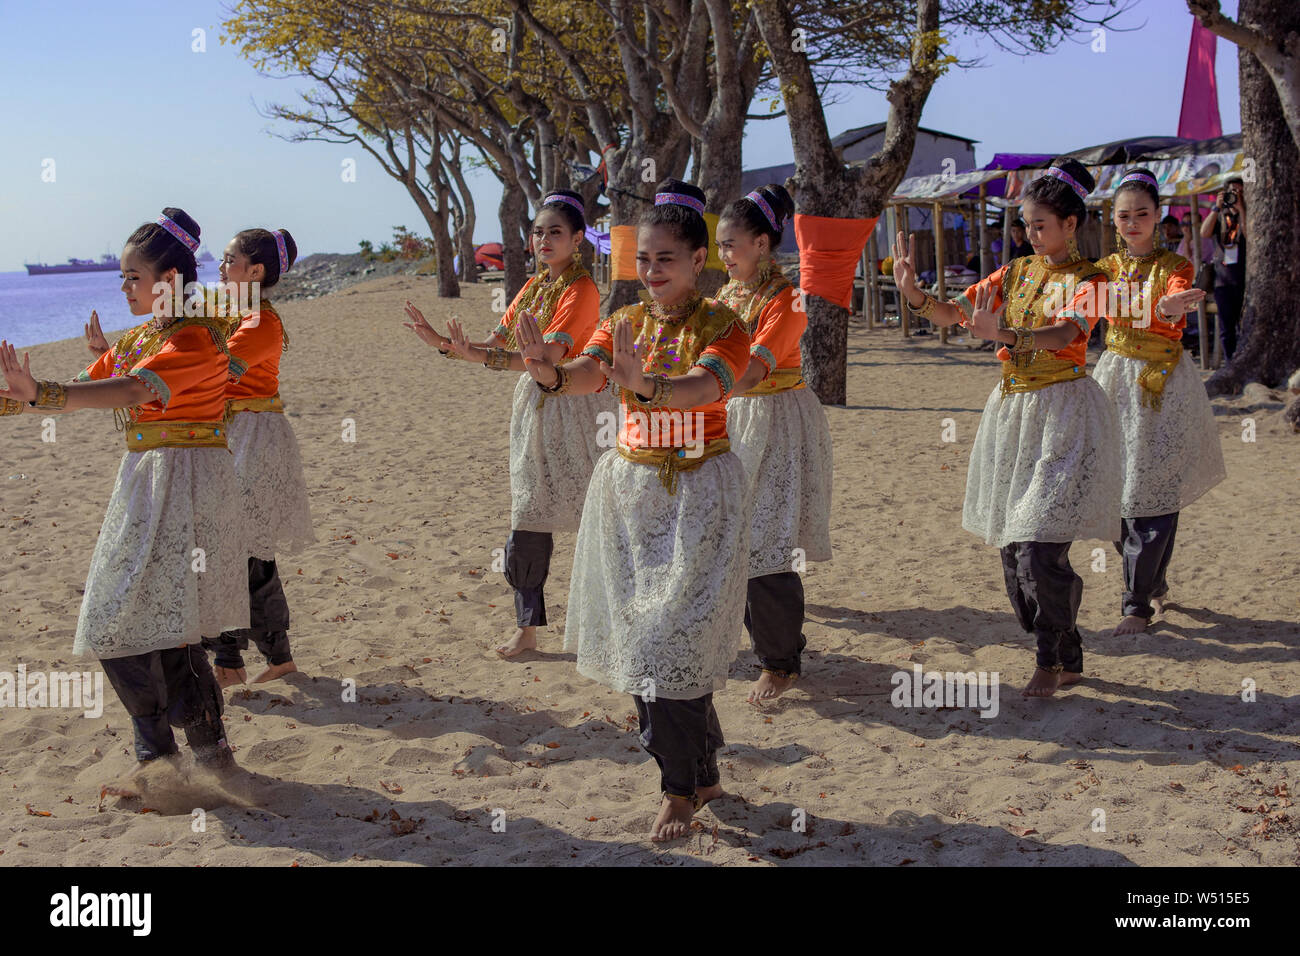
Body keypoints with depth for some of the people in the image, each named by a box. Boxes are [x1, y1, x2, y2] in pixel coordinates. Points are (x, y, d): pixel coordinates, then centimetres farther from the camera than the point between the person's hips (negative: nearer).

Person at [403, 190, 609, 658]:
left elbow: (547, 358, -24)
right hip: (535, 407, 7)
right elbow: (496, 343, 12)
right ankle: (527, 628, 15)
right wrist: (443, 343, -3)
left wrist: (473, 354, -28)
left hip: (573, 405, -7)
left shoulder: (580, 289, -13)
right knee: (529, 520, 7)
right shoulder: (533, 288, 12)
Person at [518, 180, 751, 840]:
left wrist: (644, 385, -48)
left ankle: (681, 787, 11)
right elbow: (585, 374, -13)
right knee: (640, 635, 9)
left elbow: (703, 387, -28)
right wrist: (548, 371, -36)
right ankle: (703, 773, 27)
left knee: (673, 639, -7)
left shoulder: (722, 326, -7)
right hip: (629, 493, 5)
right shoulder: (625, 324, 7)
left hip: (699, 498, -5)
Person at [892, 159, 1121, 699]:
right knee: (1013, 545, 8)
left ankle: (1051, 660, 7)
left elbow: (1062, 335, -26)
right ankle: (1066, 658, 23)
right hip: (1011, 409, 6)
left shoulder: (1087, 281, -6)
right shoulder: (1016, 273, 12)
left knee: (1040, 547, -13)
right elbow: (951, 314, 5)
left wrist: (1001, 335, -43)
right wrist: (914, 295, -15)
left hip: (1063, 415, -6)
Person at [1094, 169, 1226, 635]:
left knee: (1153, 492, -6)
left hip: (1163, 383, -4)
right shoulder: (1106, 268, 8)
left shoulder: (1173, 266, -4)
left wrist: (1171, 309, -50)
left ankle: (1139, 603, 0)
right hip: (1116, 378, 4)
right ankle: (1153, 583, 28)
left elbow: (1176, 300, -27)